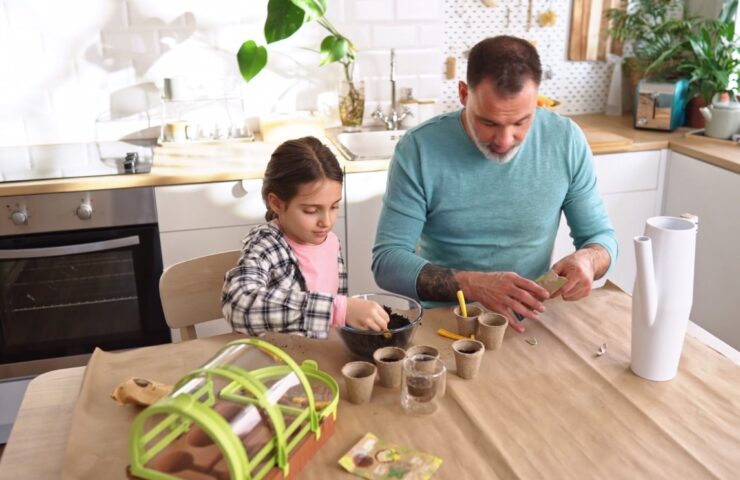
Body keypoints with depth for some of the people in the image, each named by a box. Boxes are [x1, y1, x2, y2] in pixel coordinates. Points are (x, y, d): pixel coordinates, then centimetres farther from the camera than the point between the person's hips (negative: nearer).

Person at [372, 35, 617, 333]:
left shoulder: (566, 141, -4)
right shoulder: (419, 149, -12)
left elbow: (600, 235, 7)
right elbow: (387, 261, -12)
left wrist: (587, 259, -16)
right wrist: (474, 285, -25)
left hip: (528, 319, 3)